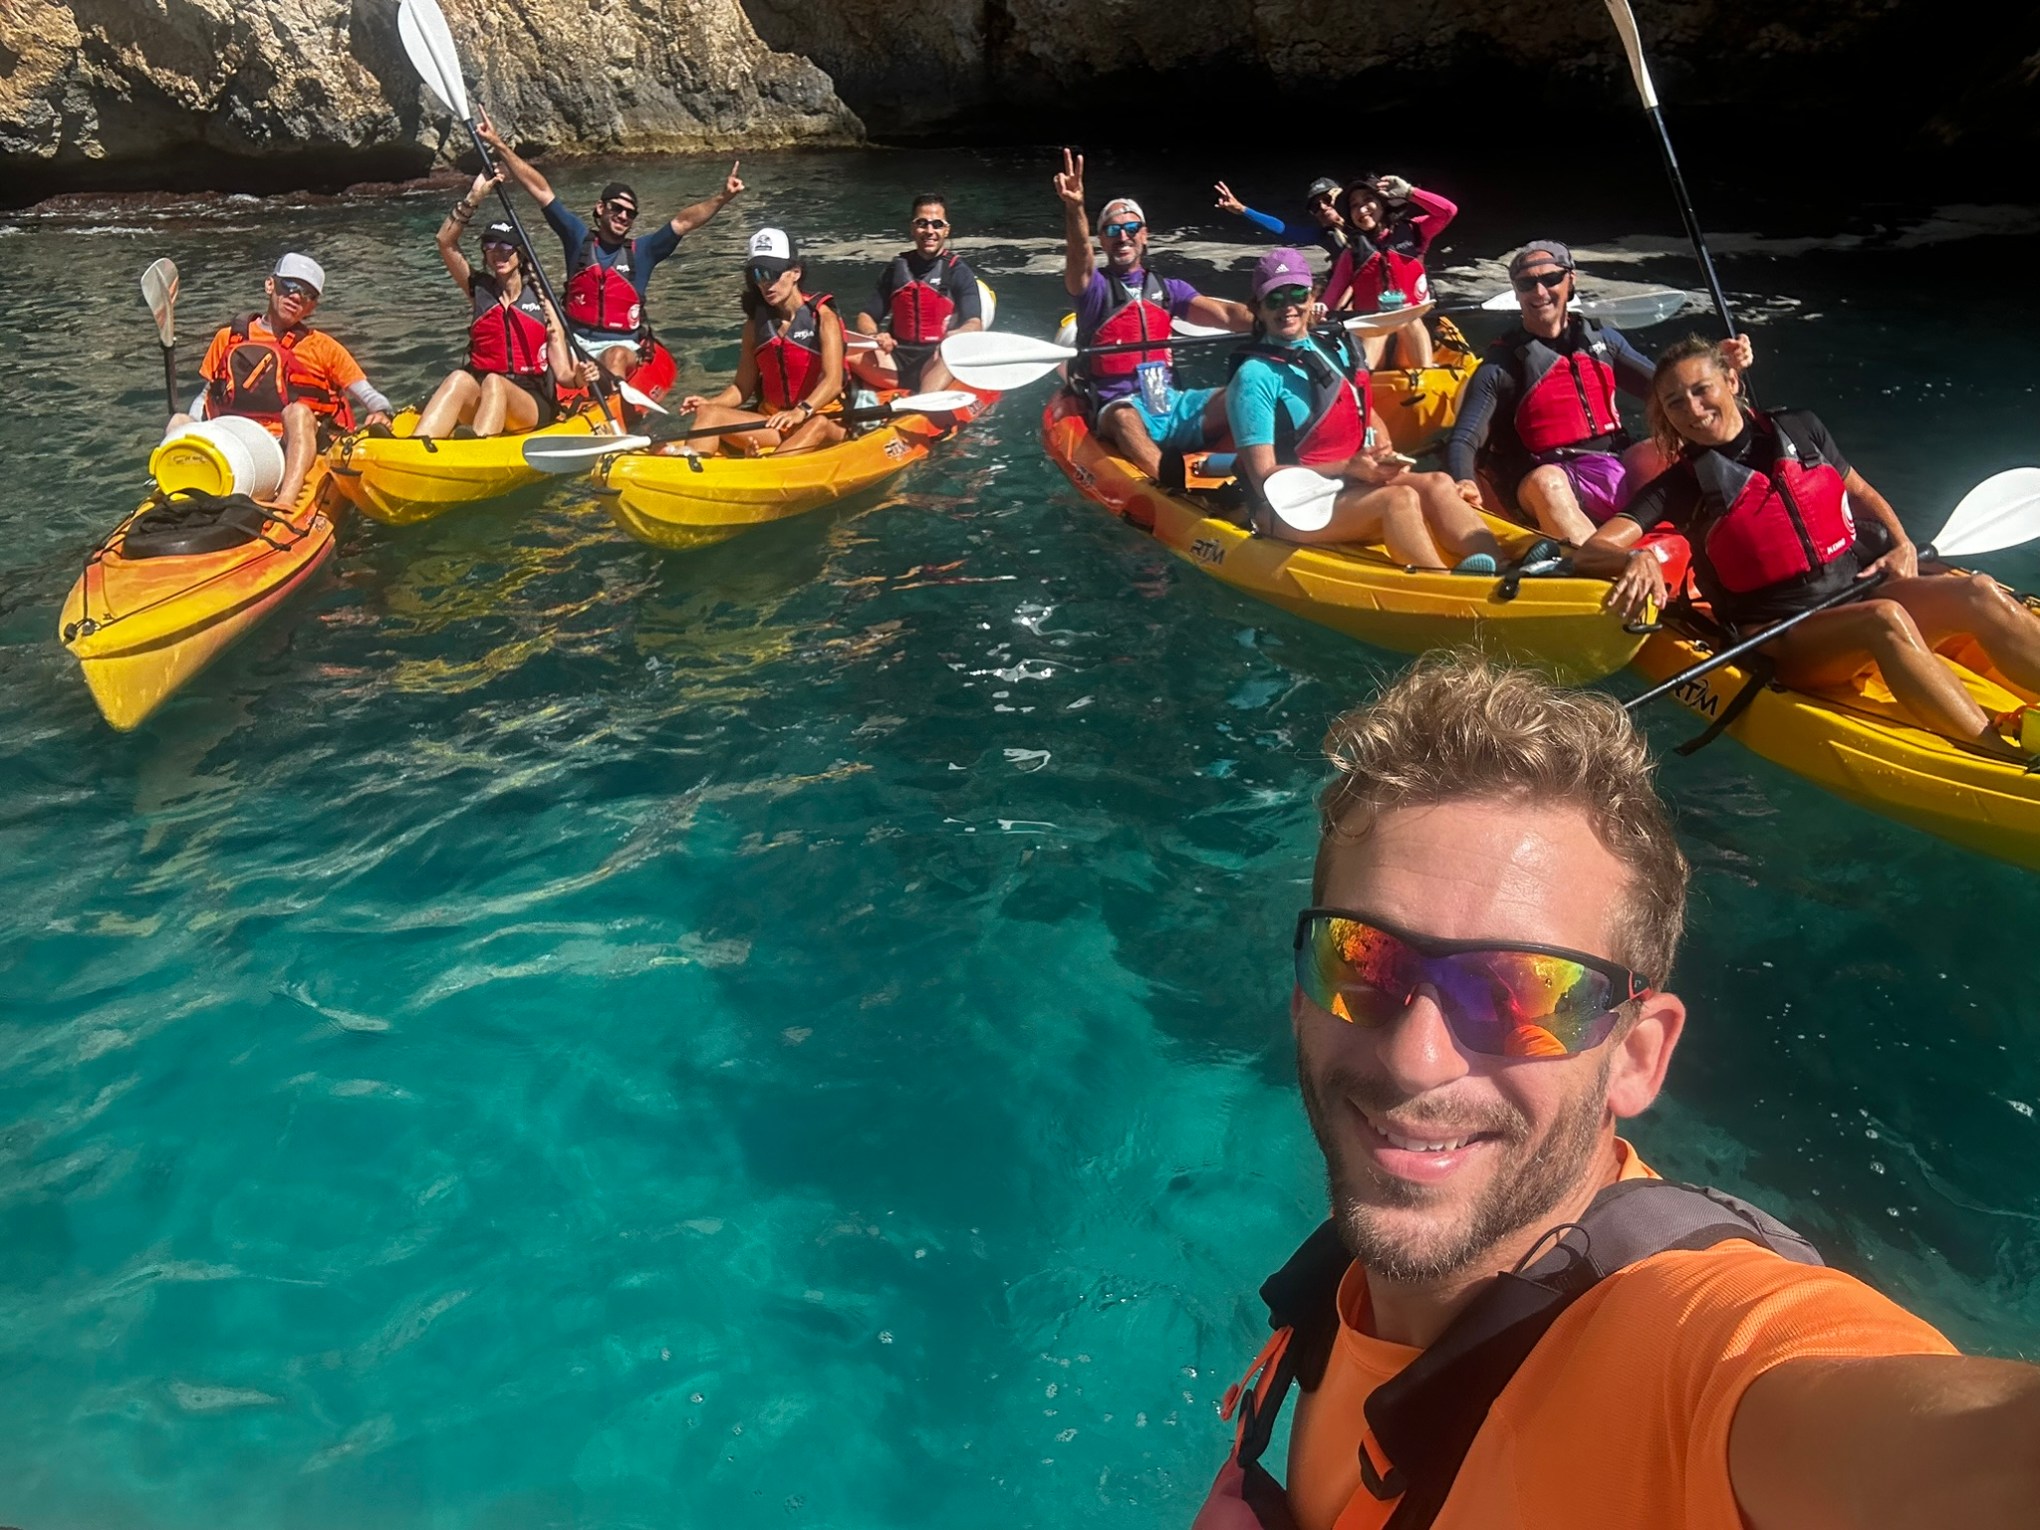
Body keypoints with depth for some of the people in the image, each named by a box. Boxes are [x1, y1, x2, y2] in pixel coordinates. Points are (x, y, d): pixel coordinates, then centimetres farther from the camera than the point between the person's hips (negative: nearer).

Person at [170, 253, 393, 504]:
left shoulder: (322, 347, 15)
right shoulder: (227, 338, 20)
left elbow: (370, 397, 9)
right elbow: (206, 398, 25)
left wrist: (381, 413, -14)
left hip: (295, 446, -3)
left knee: (298, 411, -32)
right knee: (179, 421, -20)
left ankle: (285, 502, -56)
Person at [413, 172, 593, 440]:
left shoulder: (541, 301, 9)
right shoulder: (479, 290, 16)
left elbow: (562, 374, 2)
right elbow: (445, 241, 3)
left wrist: (579, 377, -21)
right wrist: (474, 197, -3)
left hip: (534, 403, -2)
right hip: (479, 401, 2)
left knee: (494, 383, -35)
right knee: (460, 378, -32)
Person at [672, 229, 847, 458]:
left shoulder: (822, 317, -4)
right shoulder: (756, 324, 10)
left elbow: (833, 382, -18)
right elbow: (742, 387, 10)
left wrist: (802, 411, -37)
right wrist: (709, 403, -11)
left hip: (826, 420, -5)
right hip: (772, 424, 5)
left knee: (818, 425, -39)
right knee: (708, 414, -17)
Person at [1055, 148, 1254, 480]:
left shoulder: (1167, 288, 17)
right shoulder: (1095, 287, 5)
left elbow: (1224, 313, 3)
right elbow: (1079, 258, -18)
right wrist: (1075, 209, -40)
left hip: (1171, 402, 5)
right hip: (1119, 408, -5)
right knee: (1125, 417, -40)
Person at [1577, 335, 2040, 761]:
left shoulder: (1799, 430, 10)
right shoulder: (1681, 487, -2)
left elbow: (1861, 494, 25)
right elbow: (1589, 552, -13)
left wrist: (1902, 544, 6)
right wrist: (1634, 559, -36)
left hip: (1859, 589, 5)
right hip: (1778, 638, -5)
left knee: (1978, 594, -21)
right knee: (1884, 619, -34)